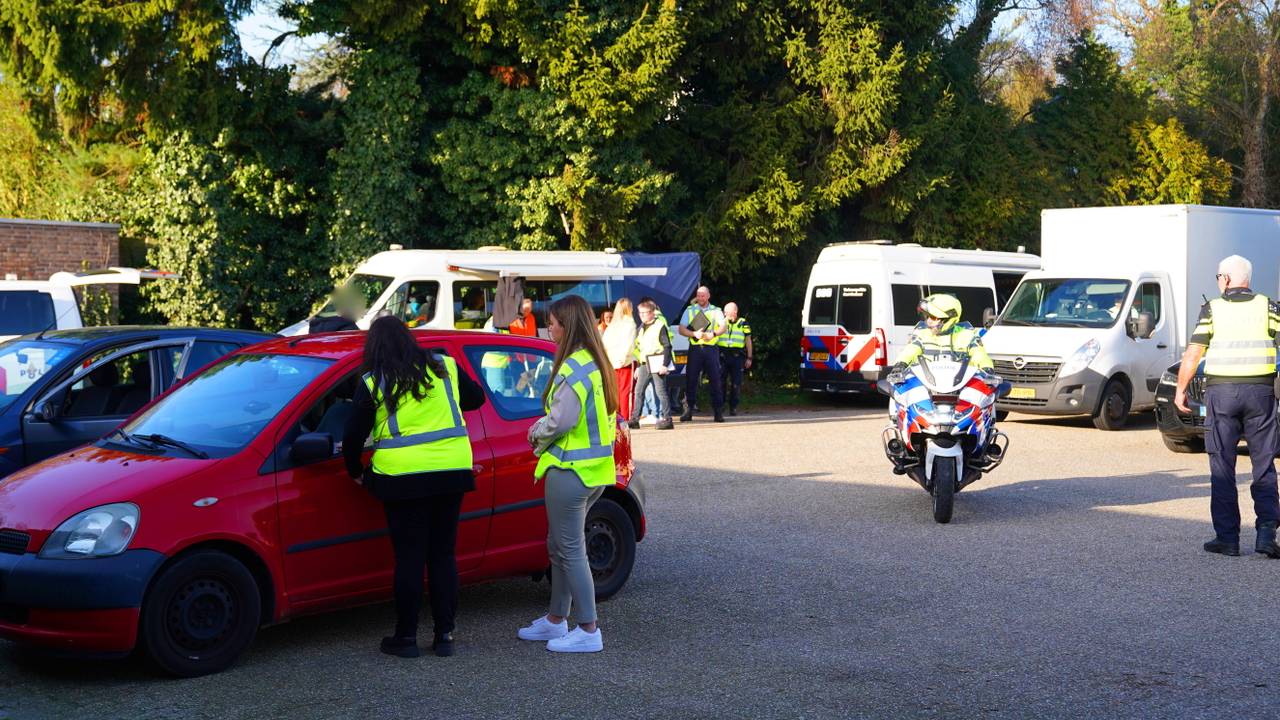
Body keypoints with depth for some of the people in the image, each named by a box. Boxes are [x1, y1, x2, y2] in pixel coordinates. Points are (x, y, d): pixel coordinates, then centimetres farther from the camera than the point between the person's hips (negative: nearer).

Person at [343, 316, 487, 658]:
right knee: (443, 555, 11)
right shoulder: (444, 367, 7)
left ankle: (406, 636, 10)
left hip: (403, 477, -3)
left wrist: (356, 472, 15)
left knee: (409, 559, 5)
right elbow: (476, 398, 20)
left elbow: (353, 434, -1)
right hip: (452, 472, 3)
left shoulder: (373, 383, -2)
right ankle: (445, 635, 13)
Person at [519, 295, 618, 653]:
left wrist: (538, 435, -4)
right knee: (560, 546, 19)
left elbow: (562, 421, -24)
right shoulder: (596, 364, 12)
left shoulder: (574, 369, -20)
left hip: (571, 469, -10)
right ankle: (556, 620, 30)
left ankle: (588, 630, 2)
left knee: (570, 550, -2)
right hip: (593, 467, 10)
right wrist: (543, 428, 8)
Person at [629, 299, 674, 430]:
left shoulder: (660, 326, -5)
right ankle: (634, 419, 5)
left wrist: (665, 364, -16)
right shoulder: (641, 329, 17)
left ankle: (667, 419, -3)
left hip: (657, 364, -7)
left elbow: (667, 346, -9)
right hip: (644, 364, 7)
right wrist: (638, 367, 19)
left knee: (660, 392, -6)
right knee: (638, 391, 3)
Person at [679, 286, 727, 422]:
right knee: (691, 379, -3)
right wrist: (694, 334, -13)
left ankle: (718, 411, 0)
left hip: (711, 348, 0)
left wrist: (713, 334, -22)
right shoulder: (689, 310, 13)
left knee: (715, 379, -4)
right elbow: (681, 329, 4)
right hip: (695, 348, 0)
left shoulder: (716, 311, 12)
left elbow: (722, 328, -2)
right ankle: (688, 410, 1)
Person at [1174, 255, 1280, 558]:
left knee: (1222, 467, 5)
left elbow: (1192, 354, -4)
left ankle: (1227, 538, 5)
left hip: (1221, 392, -1)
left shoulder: (1212, 309, 0)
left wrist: (1180, 389, 6)